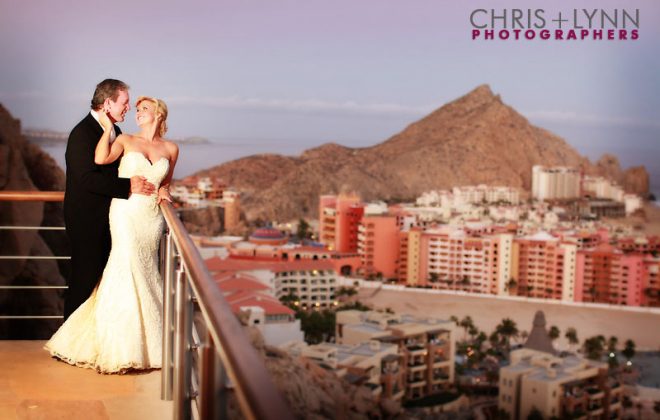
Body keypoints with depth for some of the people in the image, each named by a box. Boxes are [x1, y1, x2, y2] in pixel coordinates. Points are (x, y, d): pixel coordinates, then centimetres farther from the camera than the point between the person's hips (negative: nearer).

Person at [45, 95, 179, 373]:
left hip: (152, 217, 3)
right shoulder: (126, 141, 3)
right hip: (126, 212, -3)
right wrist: (108, 128, -8)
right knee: (128, 270, -11)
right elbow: (101, 159, -15)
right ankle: (121, 348, -2)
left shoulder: (171, 149, 11)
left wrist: (164, 191, 5)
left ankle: (145, 342, 17)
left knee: (146, 273, 7)